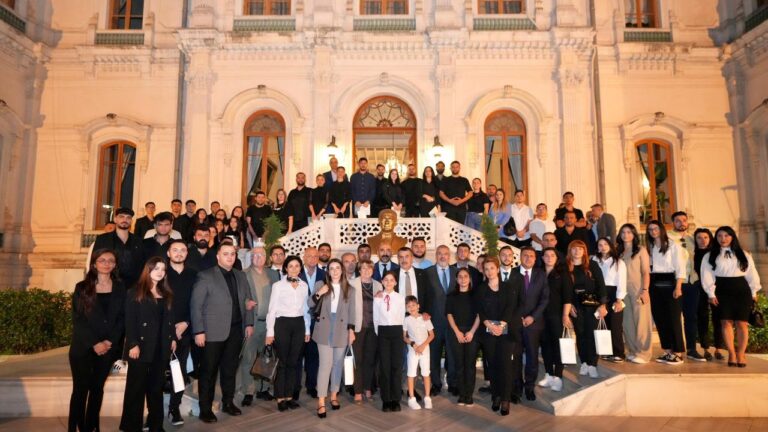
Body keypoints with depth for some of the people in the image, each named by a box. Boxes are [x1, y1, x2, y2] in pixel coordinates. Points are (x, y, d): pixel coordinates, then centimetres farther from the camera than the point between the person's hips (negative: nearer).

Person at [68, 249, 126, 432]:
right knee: (80, 389, 1)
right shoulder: (82, 287, 1)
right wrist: (94, 343, -14)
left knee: (97, 388, 9)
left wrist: (110, 341, -11)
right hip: (83, 347, -2)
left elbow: (122, 318, 2)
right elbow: (77, 318, -5)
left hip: (108, 347, 2)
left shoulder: (120, 288, 6)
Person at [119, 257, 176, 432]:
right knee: (136, 387, 3)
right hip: (142, 346, -5)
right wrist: (133, 344, -17)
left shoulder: (167, 294, 14)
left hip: (162, 347, 5)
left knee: (157, 387, 11)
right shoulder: (135, 292, -3)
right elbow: (130, 320, -10)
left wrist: (173, 338, 6)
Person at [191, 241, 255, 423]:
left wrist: (249, 323, 9)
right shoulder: (205, 276, -5)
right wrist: (199, 331, -13)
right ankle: (205, 409, 16)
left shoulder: (241, 276, 11)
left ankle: (228, 402, 27)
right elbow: (196, 305, -8)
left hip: (236, 330, 5)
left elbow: (247, 300, 16)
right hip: (214, 332, -4)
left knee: (230, 369, 13)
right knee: (209, 371, 5)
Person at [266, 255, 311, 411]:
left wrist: (307, 330, 12)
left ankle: (289, 396, 20)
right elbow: (272, 309, -4)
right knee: (282, 362, 3)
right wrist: (270, 332, -7)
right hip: (282, 324, -3)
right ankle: (280, 398, 14)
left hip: (299, 324, 4)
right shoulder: (278, 285, -4)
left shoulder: (304, 285, 7)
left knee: (293, 361, 9)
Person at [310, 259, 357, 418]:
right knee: (325, 364, -8)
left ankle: (334, 395, 26)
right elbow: (310, 304, 1)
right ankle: (321, 402, -4)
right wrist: (318, 294, -16)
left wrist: (351, 330, 0)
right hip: (324, 328, -2)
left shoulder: (349, 289, 7)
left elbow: (351, 311, 7)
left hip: (341, 329, 2)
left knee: (338, 363, 10)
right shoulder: (321, 284, 3)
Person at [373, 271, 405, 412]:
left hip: (397, 331, 0)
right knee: (384, 366, 2)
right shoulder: (377, 298, 4)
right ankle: (386, 400, 10)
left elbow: (402, 316, 5)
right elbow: (375, 318, 7)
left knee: (397, 365, 1)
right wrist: (378, 333, 5)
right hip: (382, 332, 0)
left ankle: (395, 399, 11)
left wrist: (398, 330, 4)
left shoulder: (401, 297, 2)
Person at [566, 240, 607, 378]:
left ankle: (592, 365, 2)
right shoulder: (566, 267, 1)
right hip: (576, 304, 1)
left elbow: (601, 284, -4)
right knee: (580, 333, 6)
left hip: (592, 303, -1)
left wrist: (603, 304, -10)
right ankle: (584, 363, 16)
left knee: (591, 333, -2)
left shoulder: (592, 265, -1)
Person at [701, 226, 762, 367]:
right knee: (726, 322, -2)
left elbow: (752, 274, 11)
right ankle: (732, 353, 4)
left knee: (741, 323, -1)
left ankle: (741, 354, 7)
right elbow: (707, 275, 0)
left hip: (742, 290, 1)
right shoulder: (710, 256, 5)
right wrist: (711, 294, -7)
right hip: (722, 291, -1)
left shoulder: (744, 255, 11)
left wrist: (754, 292, 7)